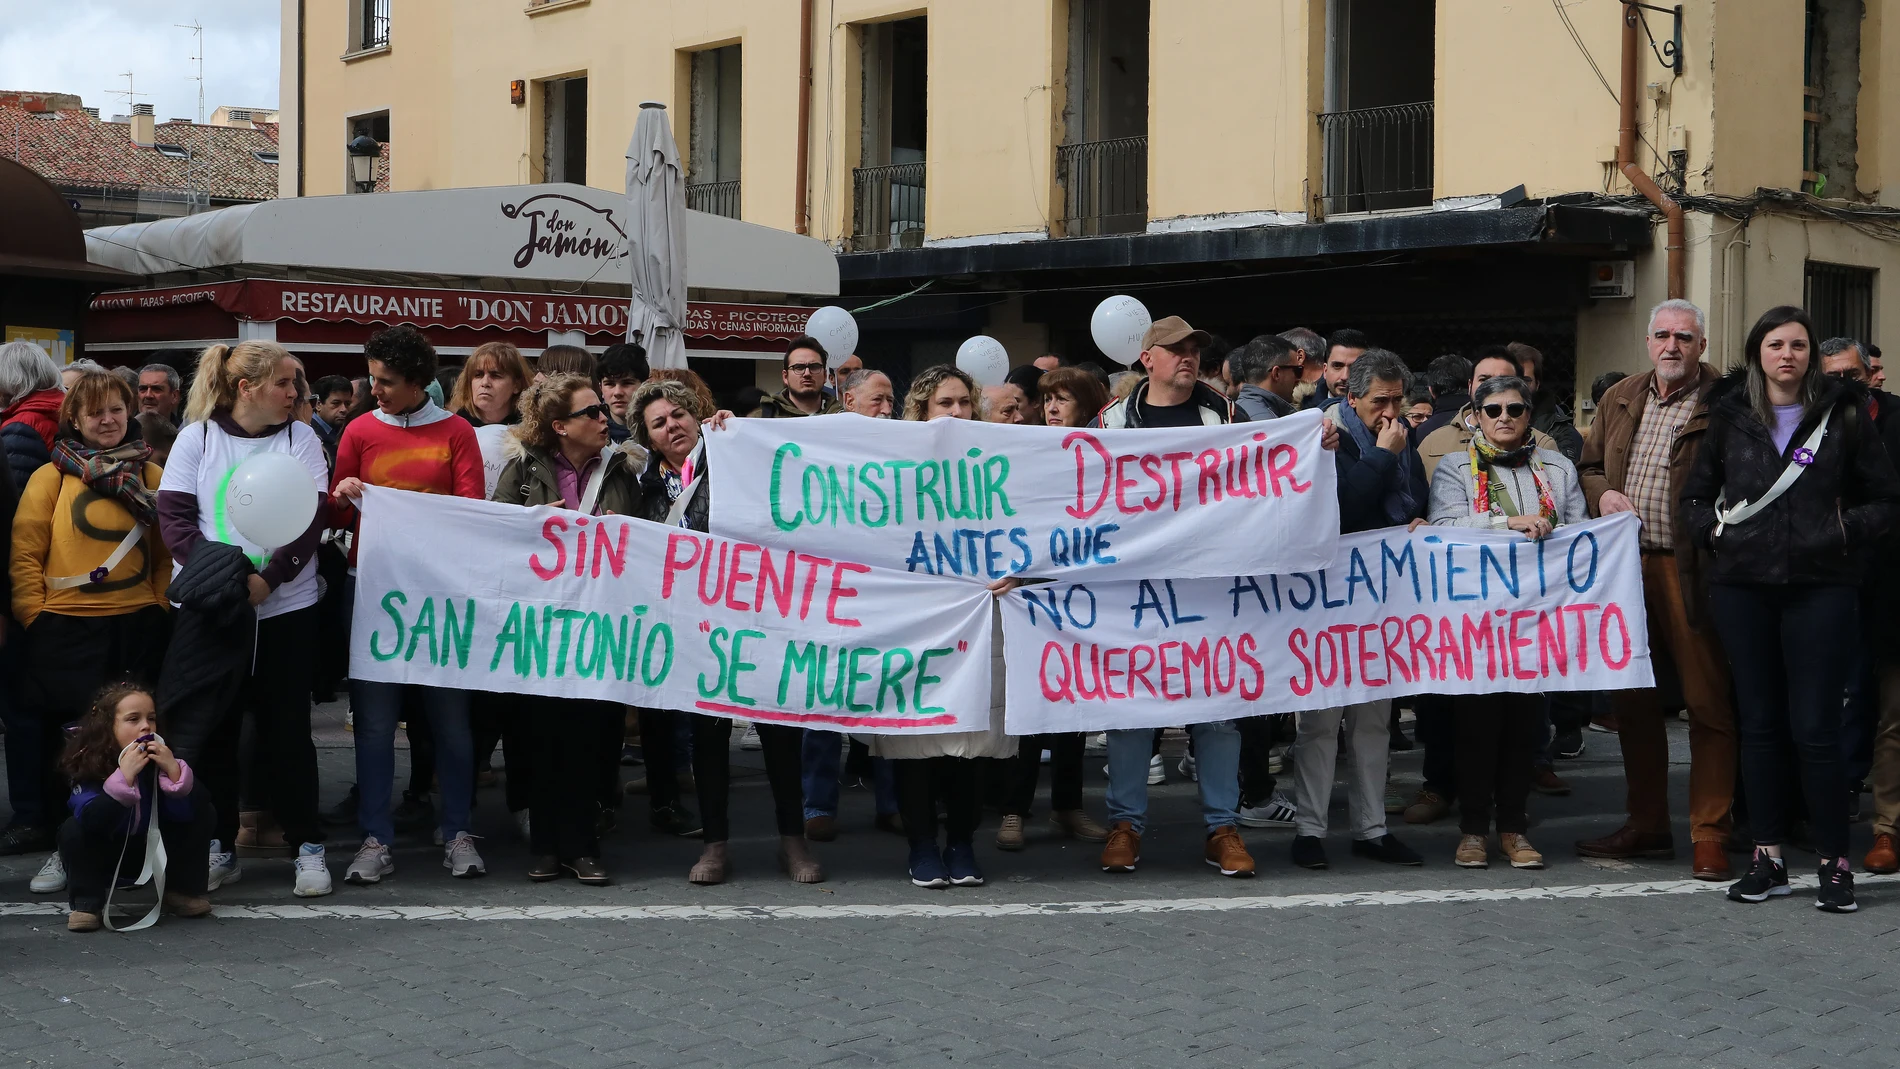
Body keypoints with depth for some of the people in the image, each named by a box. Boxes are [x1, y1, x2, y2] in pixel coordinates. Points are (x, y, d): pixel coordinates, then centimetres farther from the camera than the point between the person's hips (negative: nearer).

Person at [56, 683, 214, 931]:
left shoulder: (163, 758, -15)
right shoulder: (90, 766, -23)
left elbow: (190, 811, -24)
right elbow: (91, 821, -38)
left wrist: (174, 771, -38)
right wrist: (124, 776, -45)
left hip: (155, 852, 3)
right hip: (107, 855, -3)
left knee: (204, 814, -14)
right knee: (72, 831, -30)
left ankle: (183, 890, -3)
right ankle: (87, 903, -17)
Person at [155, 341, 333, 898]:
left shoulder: (301, 439, 4)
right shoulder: (198, 437, 3)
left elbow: (312, 518, -4)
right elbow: (174, 515, -1)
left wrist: (267, 578, -18)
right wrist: (210, 571, -17)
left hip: (285, 605, 0)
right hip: (209, 609, 0)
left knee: (286, 728, 3)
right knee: (208, 729, 2)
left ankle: (308, 845, 11)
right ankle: (218, 848, 13)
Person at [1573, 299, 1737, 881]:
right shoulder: (1620, 399, 14)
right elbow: (1588, 466, 22)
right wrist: (1601, 494, 2)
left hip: (1692, 569, -6)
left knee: (1707, 701, -2)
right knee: (1632, 700, 13)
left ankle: (1709, 834, 4)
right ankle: (1646, 823, 24)